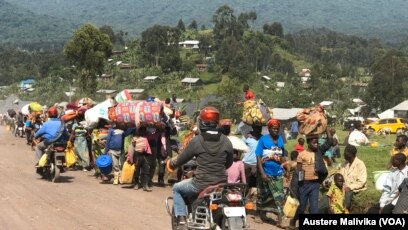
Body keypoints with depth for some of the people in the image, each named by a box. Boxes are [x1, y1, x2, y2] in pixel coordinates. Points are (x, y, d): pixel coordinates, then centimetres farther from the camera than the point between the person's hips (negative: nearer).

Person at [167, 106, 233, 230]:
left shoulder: (196, 140, -8)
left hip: (201, 184, -3)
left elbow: (181, 160, 2)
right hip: (221, 184, 3)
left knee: (177, 188, 24)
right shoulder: (226, 141, 1)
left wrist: (171, 163, 24)